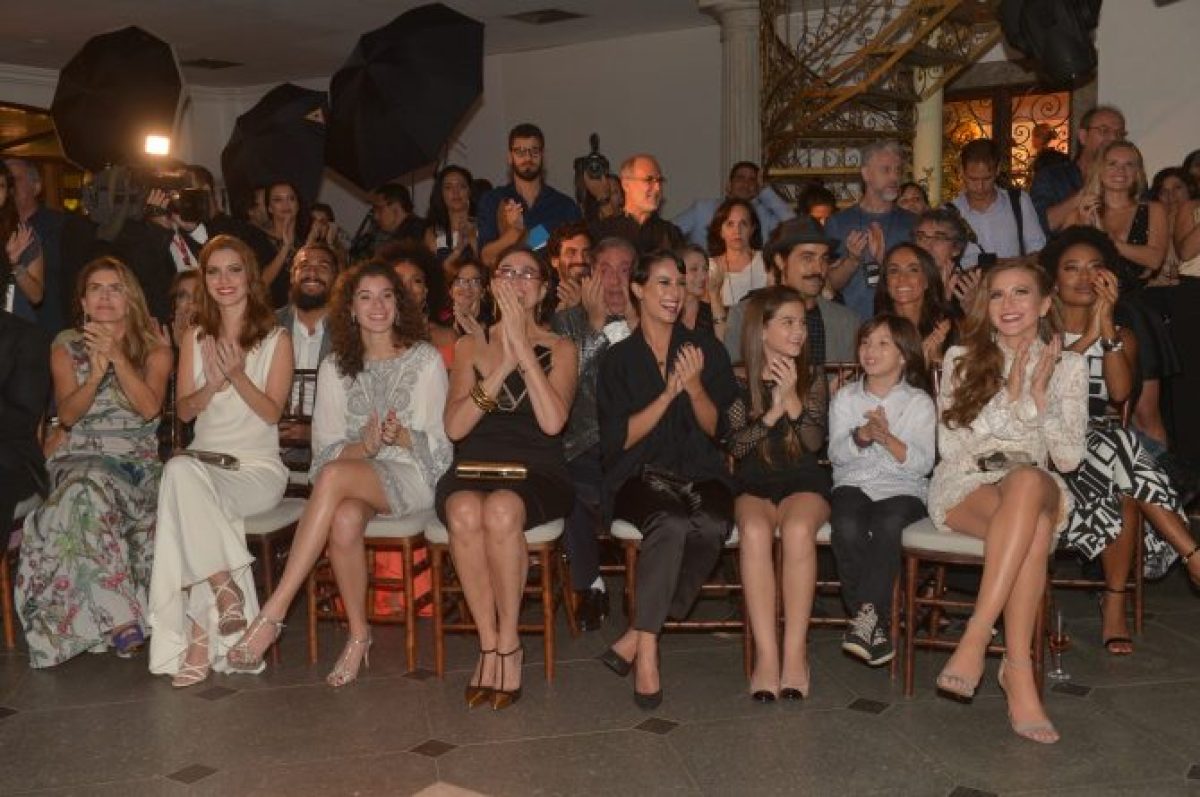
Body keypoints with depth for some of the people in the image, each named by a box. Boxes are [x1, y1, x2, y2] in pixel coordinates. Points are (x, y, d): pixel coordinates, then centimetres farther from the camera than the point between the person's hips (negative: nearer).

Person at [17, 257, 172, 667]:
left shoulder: (154, 346, 9)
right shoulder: (67, 346, 13)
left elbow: (150, 407, -7)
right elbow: (68, 414, 1)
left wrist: (116, 357, -15)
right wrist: (96, 374, -16)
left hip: (137, 460, 0)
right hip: (80, 458, 0)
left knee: (90, 492, -34)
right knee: (88, 491, -36)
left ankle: (107, 621, -26)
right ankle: (120, 618, -37)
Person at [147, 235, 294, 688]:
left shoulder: (276, 339, 6)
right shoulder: (196, 339, 17)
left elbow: (272, 412, -1)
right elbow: (183, 410, 12)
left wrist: (237, 375, -17)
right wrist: (211, 387, -8)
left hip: (258, 468, -3)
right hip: (203, 461, 3)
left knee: (183, 480, -32)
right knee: (180, 469, -34)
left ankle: (200, 634, -26)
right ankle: (225, 589, -26)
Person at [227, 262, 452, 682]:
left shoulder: (425, 359, 5)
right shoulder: (335, 367, 13)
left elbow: (439, 445, 0)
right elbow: (326, 448, 6)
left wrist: (402, 437, -21)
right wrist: (365, 446, -16)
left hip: (413, 478, -2)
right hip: (354, 478, 3)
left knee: (334, 476, -34)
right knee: (345, 519, -35)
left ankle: (272, 614, -34)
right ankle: (359, 633, -15)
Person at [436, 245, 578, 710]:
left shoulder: (560, 350, 12)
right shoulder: (470, 346, 16)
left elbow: (553, 421, -9)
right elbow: (454, 426, 0)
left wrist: (523, 349, -9)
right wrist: (503, 365, -8)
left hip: (536, 473, -1)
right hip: (473, 469, 2)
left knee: (502, 509, -36)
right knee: (465, 511, -35)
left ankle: (508, 645, -19)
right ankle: (489, 645, -20)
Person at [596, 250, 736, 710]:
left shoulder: (706, 349, 12)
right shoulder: (618, 359, 7)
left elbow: (716, 429, 7)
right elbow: (620, 440, -2)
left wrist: (694, 386, -11)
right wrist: (669, 393, -12)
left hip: (700, 472, 2)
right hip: (640, 474, -2)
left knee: (713, 526, -33)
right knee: (672, 523, -36)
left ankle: (637, 636, -23)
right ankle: (647, 650, -28)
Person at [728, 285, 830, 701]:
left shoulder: (812, 378, 8)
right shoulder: (739, 381, 5)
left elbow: (815, 442, -3)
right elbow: (735, 445, -3)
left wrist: (793, 401, -15)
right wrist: (774, 411, -14)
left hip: (804, 482, 0)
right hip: (753, 484, 0)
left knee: (797, 529, -34)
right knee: (755, 531, -34)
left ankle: (795, 652, -28)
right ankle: (766, 654, -32)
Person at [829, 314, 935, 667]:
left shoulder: (919, 402, 7)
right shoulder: (845, 397, 14)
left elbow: (922, 462, -5)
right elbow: (836, 453, 1)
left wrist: (888, 438, -21)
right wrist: (861, 436, -18)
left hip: (902, 489, -1)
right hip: (853, 483, 2)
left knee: (887, 524, -36)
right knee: (847, 528, -32)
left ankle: (866, 617, -30)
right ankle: (873, 623, -21)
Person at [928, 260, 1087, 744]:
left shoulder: (1068, 366, 11)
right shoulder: (961, 358, 9)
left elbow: (1068, 458, 3)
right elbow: (950, 447, -1)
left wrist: (1040, 396, -8)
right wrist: (1009, 396, -8)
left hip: (1040, 490, 1)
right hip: (963, 488, -1)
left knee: (1028, 483, -38)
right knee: (1032, 527, -36)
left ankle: (976, 637, -39)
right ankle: (1019, 668, -36)